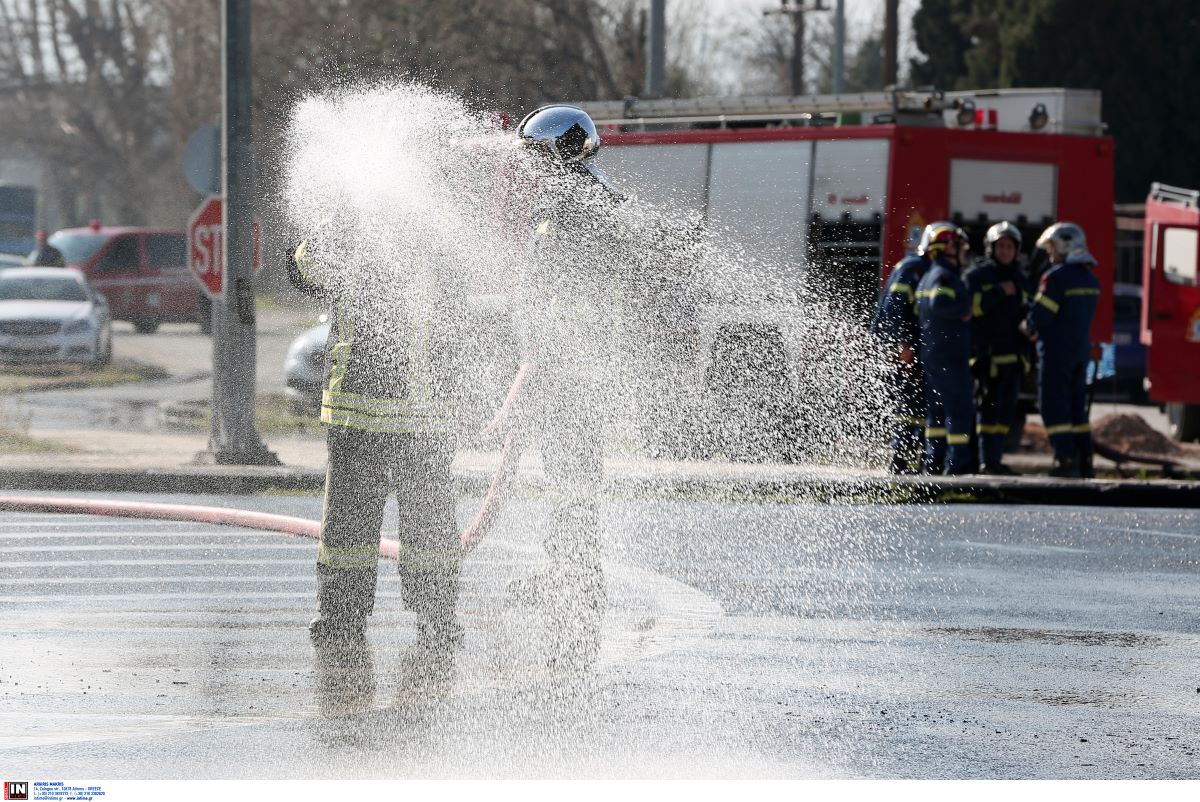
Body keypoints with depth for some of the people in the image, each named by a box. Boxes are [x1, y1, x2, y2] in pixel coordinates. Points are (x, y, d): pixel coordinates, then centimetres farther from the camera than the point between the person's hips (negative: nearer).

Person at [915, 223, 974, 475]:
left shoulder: (927, 279, 17)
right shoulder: (945, 276, -14)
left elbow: (919, 312, 23)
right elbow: (939, 303, -31)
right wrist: (963, 311, -18)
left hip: (930, 353, 10)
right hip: (950, 354, -10)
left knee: (937, 408, 13)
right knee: (960, 409, -9)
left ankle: (933, 460, 14)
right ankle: (958, 461, -12)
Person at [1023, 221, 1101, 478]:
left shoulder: (1056, 277, -15)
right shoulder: (1090, 279, 12)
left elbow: (1040, 314, -19)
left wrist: (1030, 329, 4)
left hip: (1057, 350, -8)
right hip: (1082, 349, 8)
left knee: (1054, 406, -5)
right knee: (1076, 406, 13)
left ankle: (1066, 459, -12)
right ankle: (1084, 461, 12)